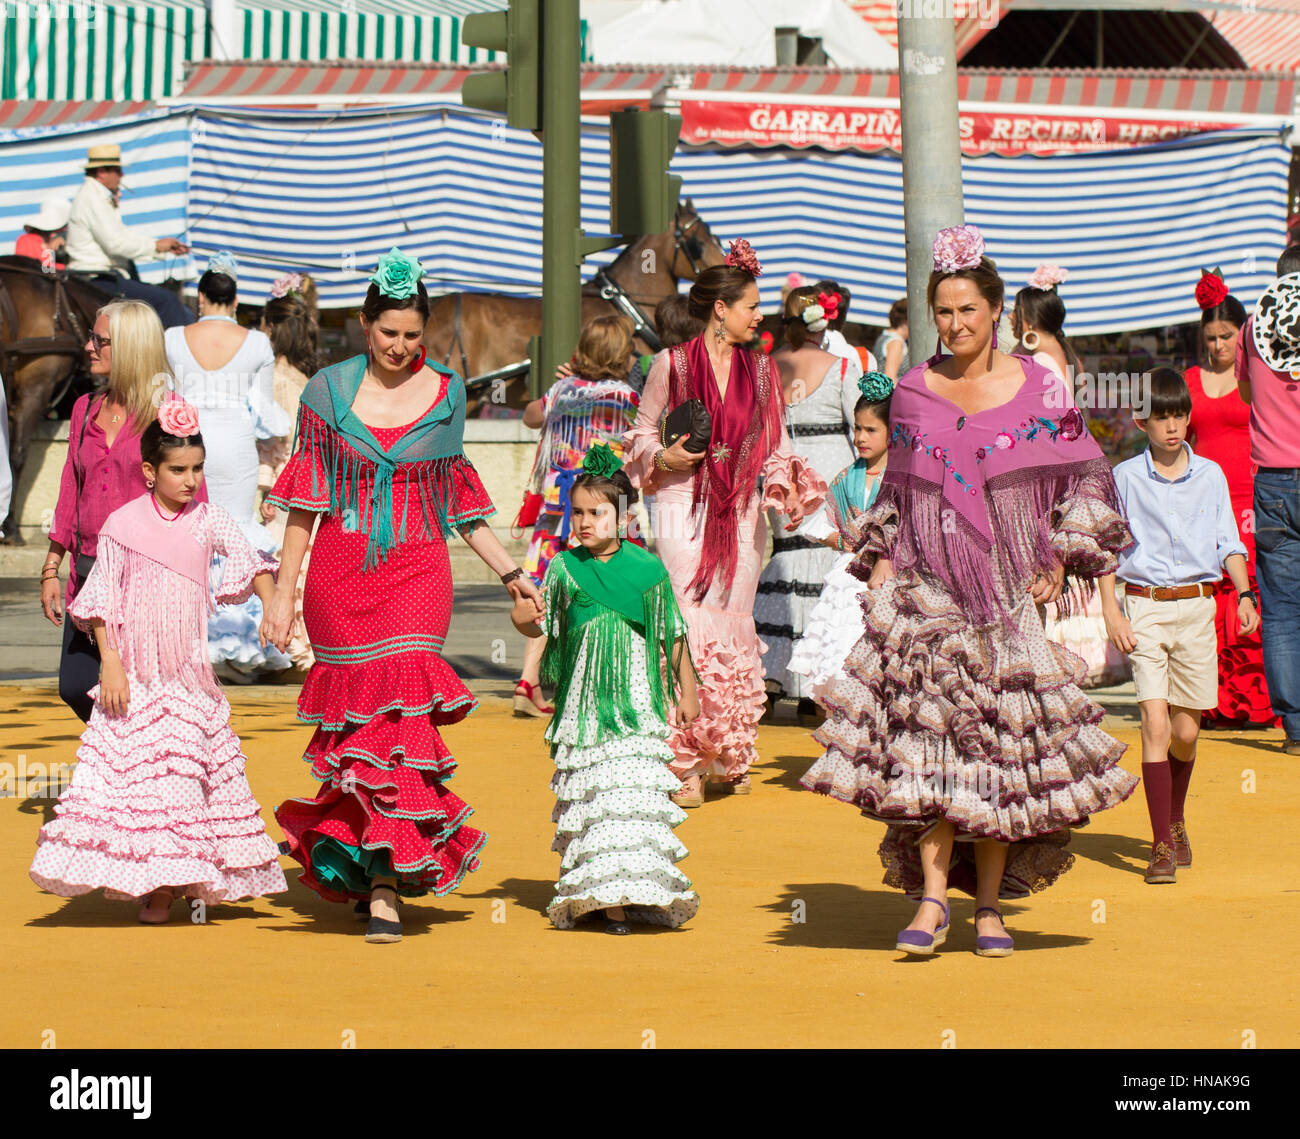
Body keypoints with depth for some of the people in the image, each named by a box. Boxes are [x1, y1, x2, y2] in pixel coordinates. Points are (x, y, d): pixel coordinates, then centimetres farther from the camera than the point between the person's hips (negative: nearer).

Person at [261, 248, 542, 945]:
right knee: (356, 716, -1)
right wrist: (283, 590, 4)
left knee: (400, 710, -12)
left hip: (416, 572, 0)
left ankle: (383, 885, -10)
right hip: (341, 571, 0)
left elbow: (458, 499, 16)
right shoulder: (328, 391, 4)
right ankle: (383, 863, 15)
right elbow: (303, 501, 7)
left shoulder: (445, 394, 8)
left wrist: (509, 573, 12)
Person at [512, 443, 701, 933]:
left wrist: (686, 691, 14)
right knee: (587, 795, 1)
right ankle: (592, 892, 7)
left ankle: (626, 892, -7)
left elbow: (672, 635, 10)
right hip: (583, 701, 1)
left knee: (632, 792, -8)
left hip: (635, 700, -1)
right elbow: (543, 627, 9)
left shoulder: (647, 569, 0)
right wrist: (524, 619, -14)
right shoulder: (564, 568, 3)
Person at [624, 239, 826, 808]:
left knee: (733, 635, 5)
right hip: (684, 510, -3)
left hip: (741, 514, 3)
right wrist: (663, 458, -12)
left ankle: (732, 758, 17)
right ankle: (687, 764, -6)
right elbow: (641, 434, 8)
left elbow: (774, 446, 12)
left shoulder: (760, 370, 9)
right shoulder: (673, 365, -1)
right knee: (688, 634, -9)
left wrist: (786, 485, -7)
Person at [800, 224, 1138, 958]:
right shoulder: (913, 391, 9)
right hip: (925, 588, 1)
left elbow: (1083, 479, 6)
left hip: (1008, 589, -1)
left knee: (1001, 743, 0)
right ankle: (932, 899, -11)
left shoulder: (1037, 388, 2)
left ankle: (990, 903, 9)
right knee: (926, 738, -12)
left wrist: (1061, 561, -2)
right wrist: (879, 558, 7)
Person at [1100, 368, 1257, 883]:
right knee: (1155, 724, -11)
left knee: (1186, 730, 5)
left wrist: (1244, 595, -4)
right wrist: (1111, 613, -4)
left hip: (1197, 607, 2)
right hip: (1144, 608, -2)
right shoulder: (1125, 477, 2)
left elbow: (1229, 542, 10)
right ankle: (1162, 844, -9)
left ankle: (1176, 820, 31)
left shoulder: (1210, 476, 7)